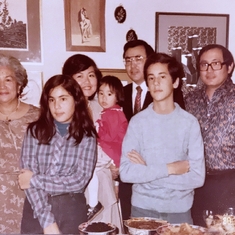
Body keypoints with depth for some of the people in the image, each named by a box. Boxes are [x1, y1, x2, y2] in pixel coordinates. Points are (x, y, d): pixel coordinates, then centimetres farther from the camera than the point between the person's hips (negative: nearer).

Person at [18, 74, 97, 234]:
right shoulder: (35, 131, 0)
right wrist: (47, 220, -15)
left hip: (72, 211, 0)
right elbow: (28, 177, -7)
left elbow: (80, 180, -10)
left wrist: (35, 180, -10)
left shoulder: (87, 135, -1)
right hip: (36, 210, 1)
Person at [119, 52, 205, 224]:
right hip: (143, 208, 0)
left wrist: (146, 170, -13)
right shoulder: (138, 121, -5)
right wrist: (169, 168, -17)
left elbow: (197, 177, -11)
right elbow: (126, 173, -12)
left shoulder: (190, 122, -7)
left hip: (179, 209, 0)